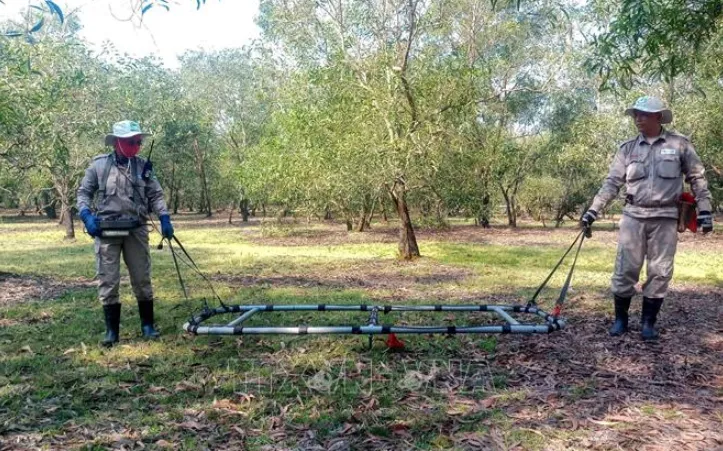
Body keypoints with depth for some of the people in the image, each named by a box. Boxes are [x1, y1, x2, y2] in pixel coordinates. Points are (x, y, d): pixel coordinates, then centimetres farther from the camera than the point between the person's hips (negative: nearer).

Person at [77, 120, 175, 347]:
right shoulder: (99, 165, 0)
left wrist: (164, 218, -6)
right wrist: (86, 215, -10)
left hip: (136, 230, 2)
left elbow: (156, 195, 7)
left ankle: (147, 325, 21)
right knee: (108, 281, 2)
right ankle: (112, 330, 13)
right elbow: (84, 192, 6)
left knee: (142, 279, 8)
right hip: (106, 231, -1)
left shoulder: (143, 166, 6)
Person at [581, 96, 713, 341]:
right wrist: (593, 211, -3)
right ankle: (620, 318, 15)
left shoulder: (679, 144, 2)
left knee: (660, 272, 4)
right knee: (625, 269, 1)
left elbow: (697, 178, 7)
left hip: (665, 218, -1)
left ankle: (648, 322, 16)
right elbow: (612, 182, 5)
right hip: (633, 216, 1)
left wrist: (704, 210, 2)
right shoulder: (628, 148, 6)